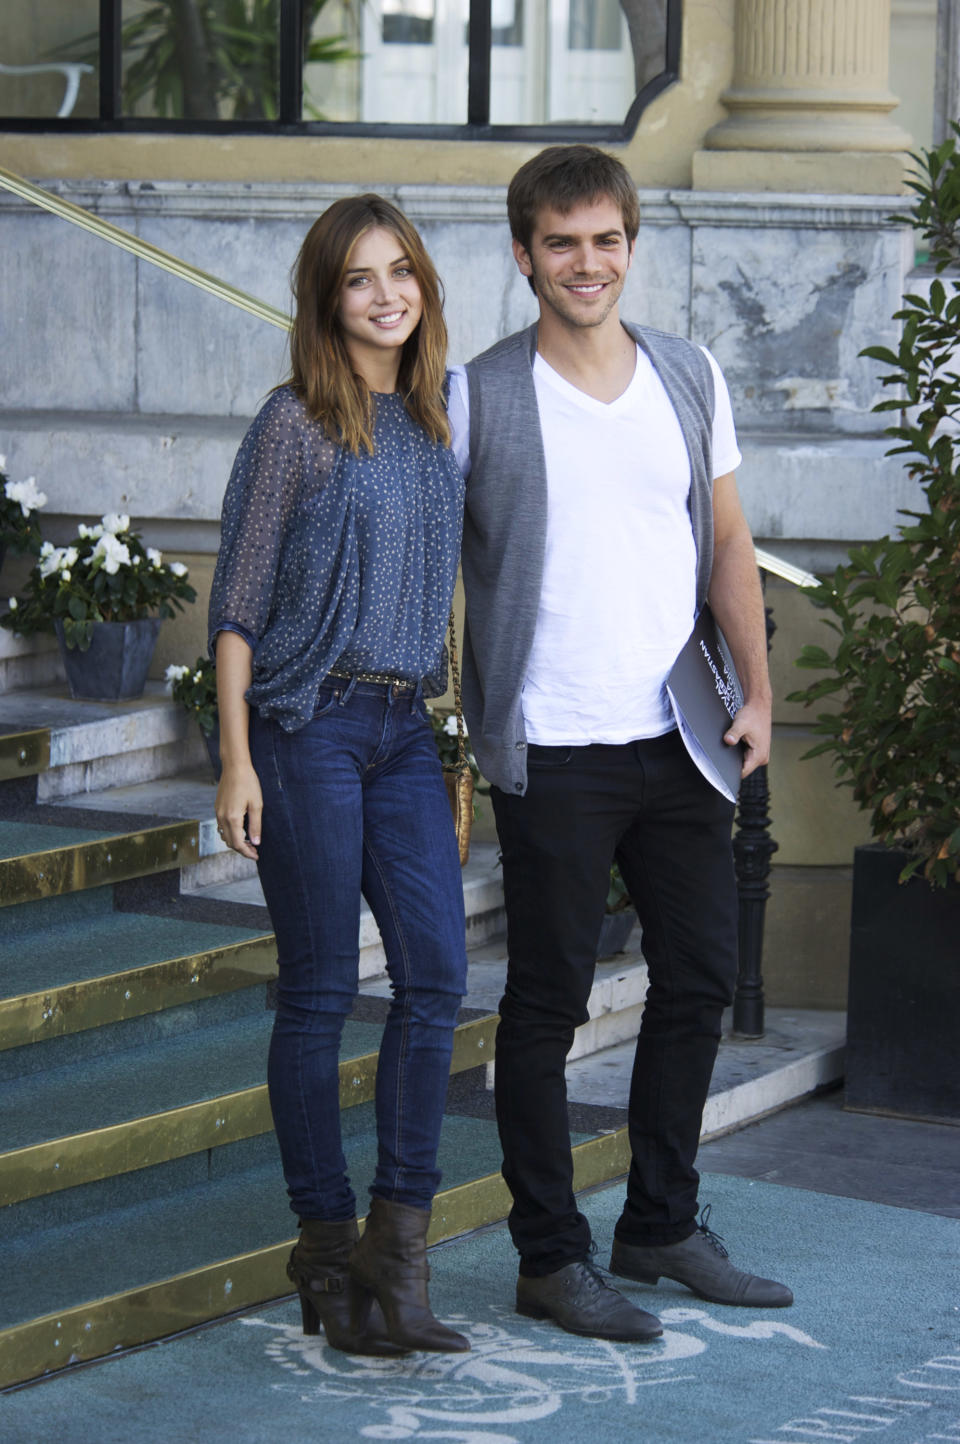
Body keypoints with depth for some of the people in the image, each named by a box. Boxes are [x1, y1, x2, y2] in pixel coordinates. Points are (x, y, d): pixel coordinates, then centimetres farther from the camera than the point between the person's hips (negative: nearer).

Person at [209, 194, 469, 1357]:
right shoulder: (297, 423, -5)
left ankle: (398, 1241, 3)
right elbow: (238, 599, -4)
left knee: (436, 974, -4)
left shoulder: (439, 418, 11)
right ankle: (325, 1247, 11)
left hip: (403, 729, 5)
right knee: (320, 990, 0)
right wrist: (235, 761, -10)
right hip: (307, 724, -5)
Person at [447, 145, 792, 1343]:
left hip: (679, 742, 5)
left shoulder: (691, 378, 8)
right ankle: (549, 1256, 11)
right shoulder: (477, 398, -5)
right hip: (552, 749, -5)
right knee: (547, 1001, 1)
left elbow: (726, 545, 14)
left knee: (701, 976, 12)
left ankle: (662, 1226, 27)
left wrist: (756, 692, 6)